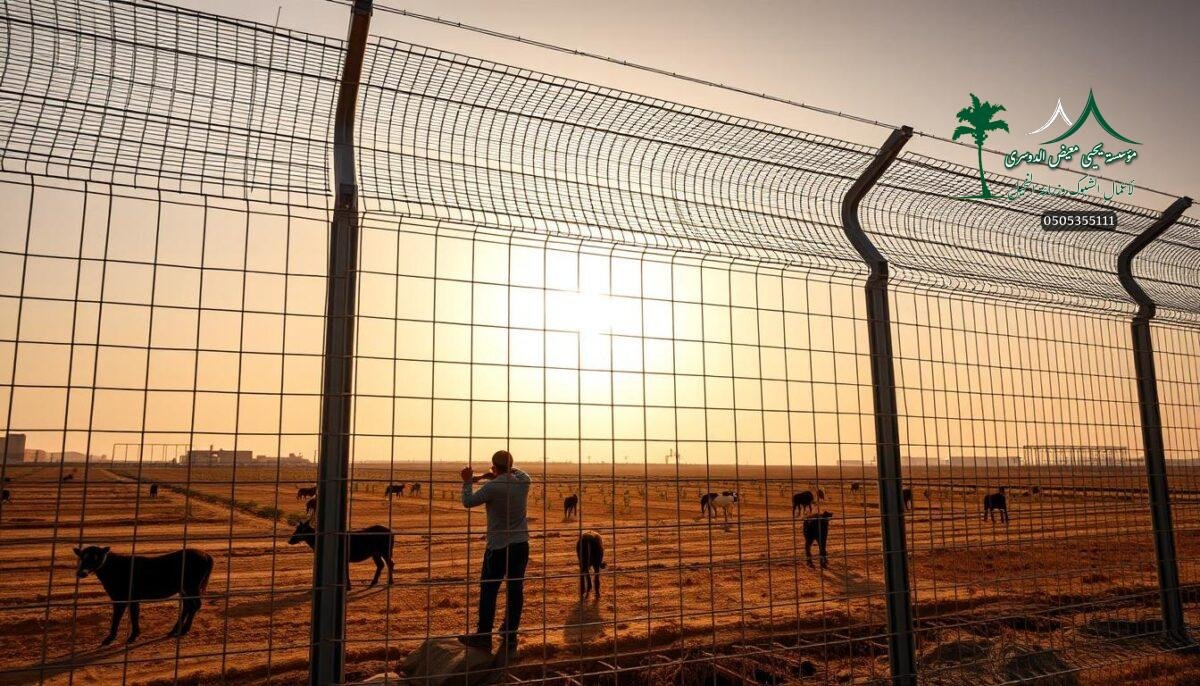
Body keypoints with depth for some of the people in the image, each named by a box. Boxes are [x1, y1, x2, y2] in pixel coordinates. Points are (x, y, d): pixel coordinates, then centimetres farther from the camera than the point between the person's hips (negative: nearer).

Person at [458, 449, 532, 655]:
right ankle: (510, 638, 14)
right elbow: (515, 473, 23)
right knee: (515, 591, 8)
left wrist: (467, 482, 8)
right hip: (521, 545, 5)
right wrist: (492, 477, 16)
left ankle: (484, 637, 14)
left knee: (488, 591, 7)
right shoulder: (524, 480, -1)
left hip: (498, 547, -5)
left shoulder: (492, 487, -16)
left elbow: (468, 502, -5)